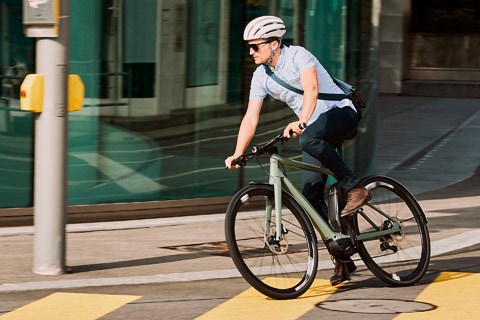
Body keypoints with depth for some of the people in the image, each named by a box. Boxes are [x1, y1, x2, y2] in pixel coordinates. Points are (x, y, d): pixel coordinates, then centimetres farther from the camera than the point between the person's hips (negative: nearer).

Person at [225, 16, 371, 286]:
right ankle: (343, 259, 4)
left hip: (341, 113, -7)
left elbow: (311, 91, -31)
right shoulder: (261, 77, 2)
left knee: (309, 139, -39)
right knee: (311, 196, -4)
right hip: (314, 128, 7)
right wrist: (238, 154, -12)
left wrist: (300, 123, -46)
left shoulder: (298, 56, -16)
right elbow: (251, 118, -1)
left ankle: (354, 187, -24)